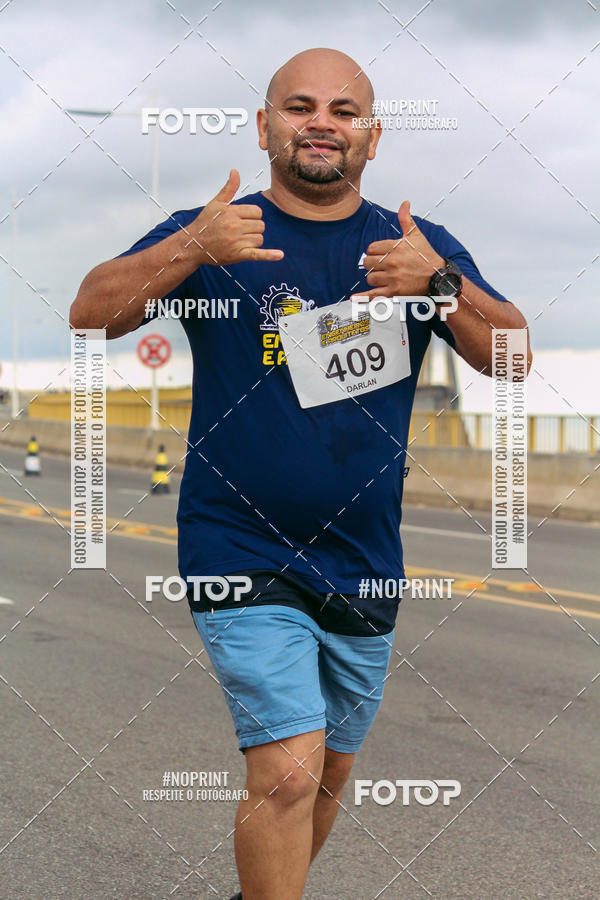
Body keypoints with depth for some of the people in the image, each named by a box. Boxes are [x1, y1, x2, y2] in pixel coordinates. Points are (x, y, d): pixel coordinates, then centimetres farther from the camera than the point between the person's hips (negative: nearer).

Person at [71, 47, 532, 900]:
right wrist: (192, 249, -26)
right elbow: (90, 314, -11)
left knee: (328, 775, 18)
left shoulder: (420, 247, 6)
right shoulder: (212, 232, 0)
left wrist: (441, 281, -21)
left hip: (363, 566, 4)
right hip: (241, 554, -4)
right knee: (289, 772, -17)